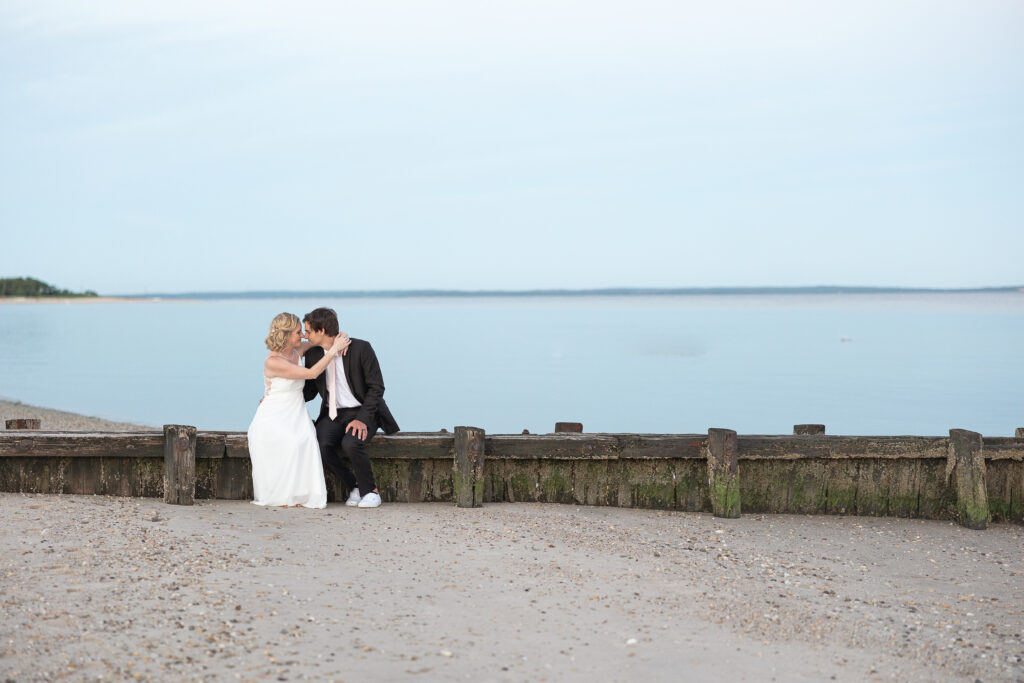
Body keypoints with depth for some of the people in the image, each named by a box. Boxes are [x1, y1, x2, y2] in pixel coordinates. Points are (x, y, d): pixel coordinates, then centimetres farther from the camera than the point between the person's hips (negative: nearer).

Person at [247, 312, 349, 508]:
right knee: (291, 442, -35)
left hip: (295, 417, 6)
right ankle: (284, 495, -21)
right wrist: (334, 350, -16)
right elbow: (311, 373, -20)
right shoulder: (273, 362, -17)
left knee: (307, 439, -28)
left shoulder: (295, 350, 5)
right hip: (272, 419, -6)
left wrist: (334, 343, 1)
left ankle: (301, 494, -24)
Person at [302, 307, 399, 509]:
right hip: (333, 414, 5)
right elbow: (309, 392, 12)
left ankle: (370, 491, -11)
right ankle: (355, 486, -5)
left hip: (363, 412, -5)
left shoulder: (361, 348, -13)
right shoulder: (313, 354, 2)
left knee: (350, 443, -35)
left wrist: (362, 418, -22)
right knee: (320, 446, -26)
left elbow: (376, 387, -12)